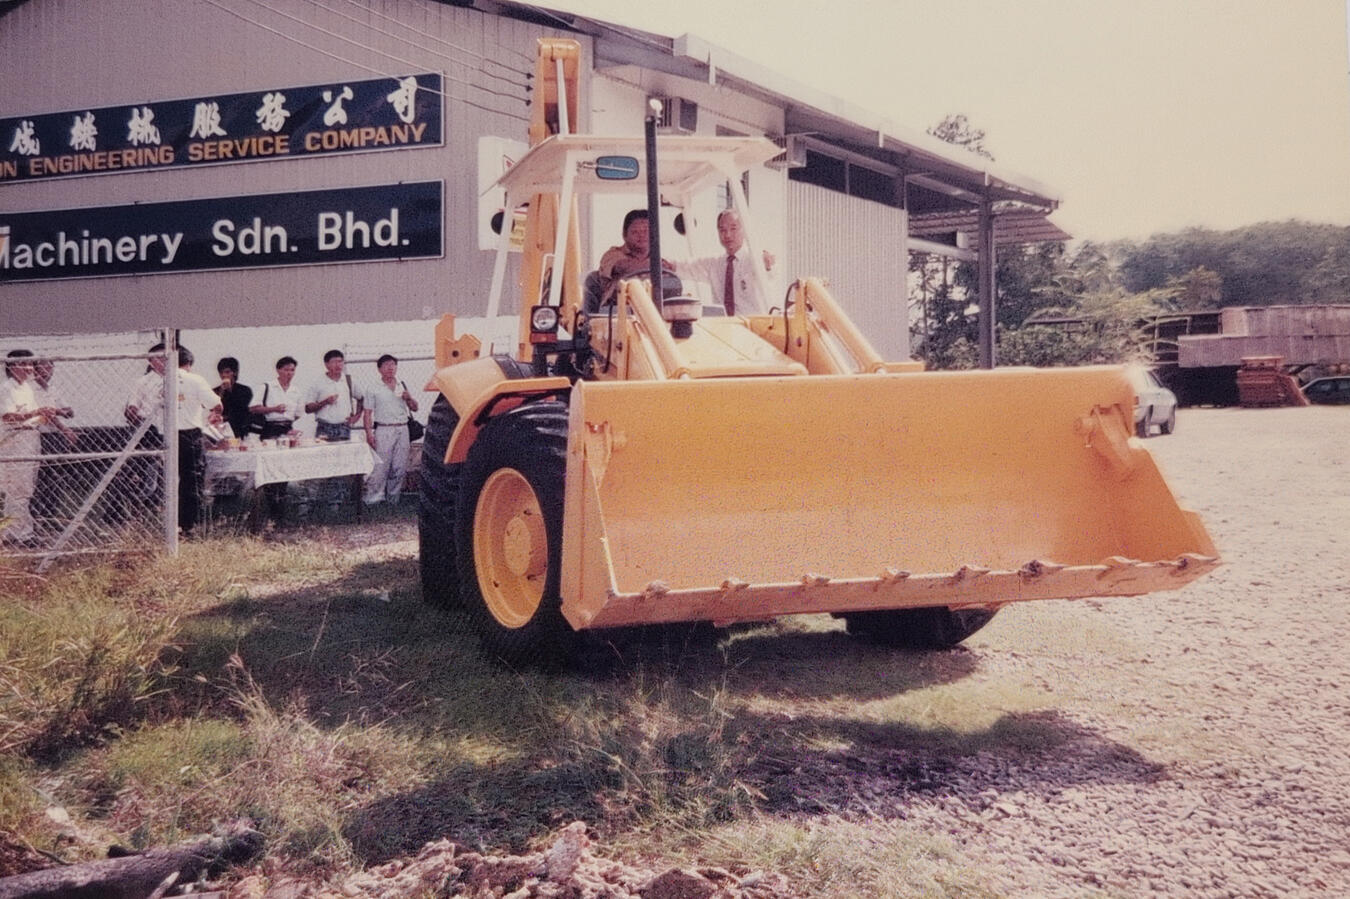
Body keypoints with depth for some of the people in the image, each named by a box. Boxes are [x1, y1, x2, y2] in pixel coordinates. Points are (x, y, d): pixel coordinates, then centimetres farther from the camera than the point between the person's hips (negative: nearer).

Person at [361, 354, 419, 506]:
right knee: (380, 466, -10)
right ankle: (373, 497, -7)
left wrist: (409, 399, -3)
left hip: (402, 429, 4)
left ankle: (394, 497, 13)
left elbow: (414, 408, 19)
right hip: (383, 430, -4)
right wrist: (369, 433, -12)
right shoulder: (374, 390, 2)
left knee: (400, 466, 4)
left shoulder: (403, 387, 14)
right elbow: (368, 413, -1)